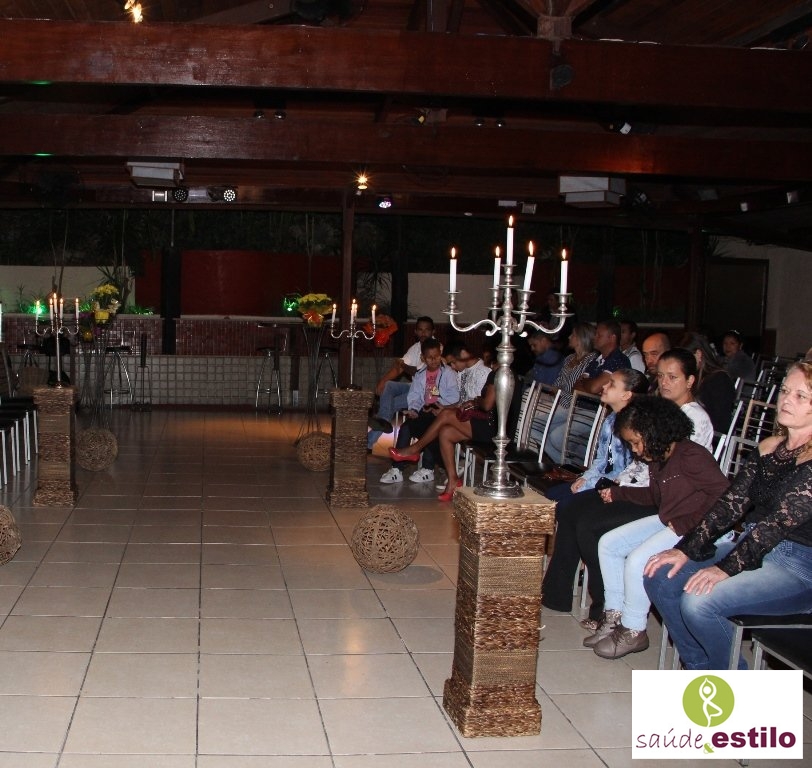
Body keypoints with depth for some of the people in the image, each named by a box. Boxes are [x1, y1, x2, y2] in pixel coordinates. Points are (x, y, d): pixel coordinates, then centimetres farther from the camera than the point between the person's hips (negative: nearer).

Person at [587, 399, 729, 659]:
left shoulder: (691, 457, -20)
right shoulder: (657, 459, 8)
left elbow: (724, 494, -25)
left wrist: (685, 525, -24)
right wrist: (616, 494, 19)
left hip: (692, 529, -10)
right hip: (665, 521, 10)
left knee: (637, 560, -24)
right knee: (608, 543, 4)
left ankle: (633, 631, -6)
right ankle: (615, 615, 10)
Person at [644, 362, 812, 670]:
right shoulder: (767, 448, 9)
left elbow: (779, 521, -23)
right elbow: (730, 504, 5)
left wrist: (727, 568, -27)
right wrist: (685, 549, -5)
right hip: (752, 548, 8)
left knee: (699, 602, -26)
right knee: (660, 578, -4)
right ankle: (701, 672, 7)